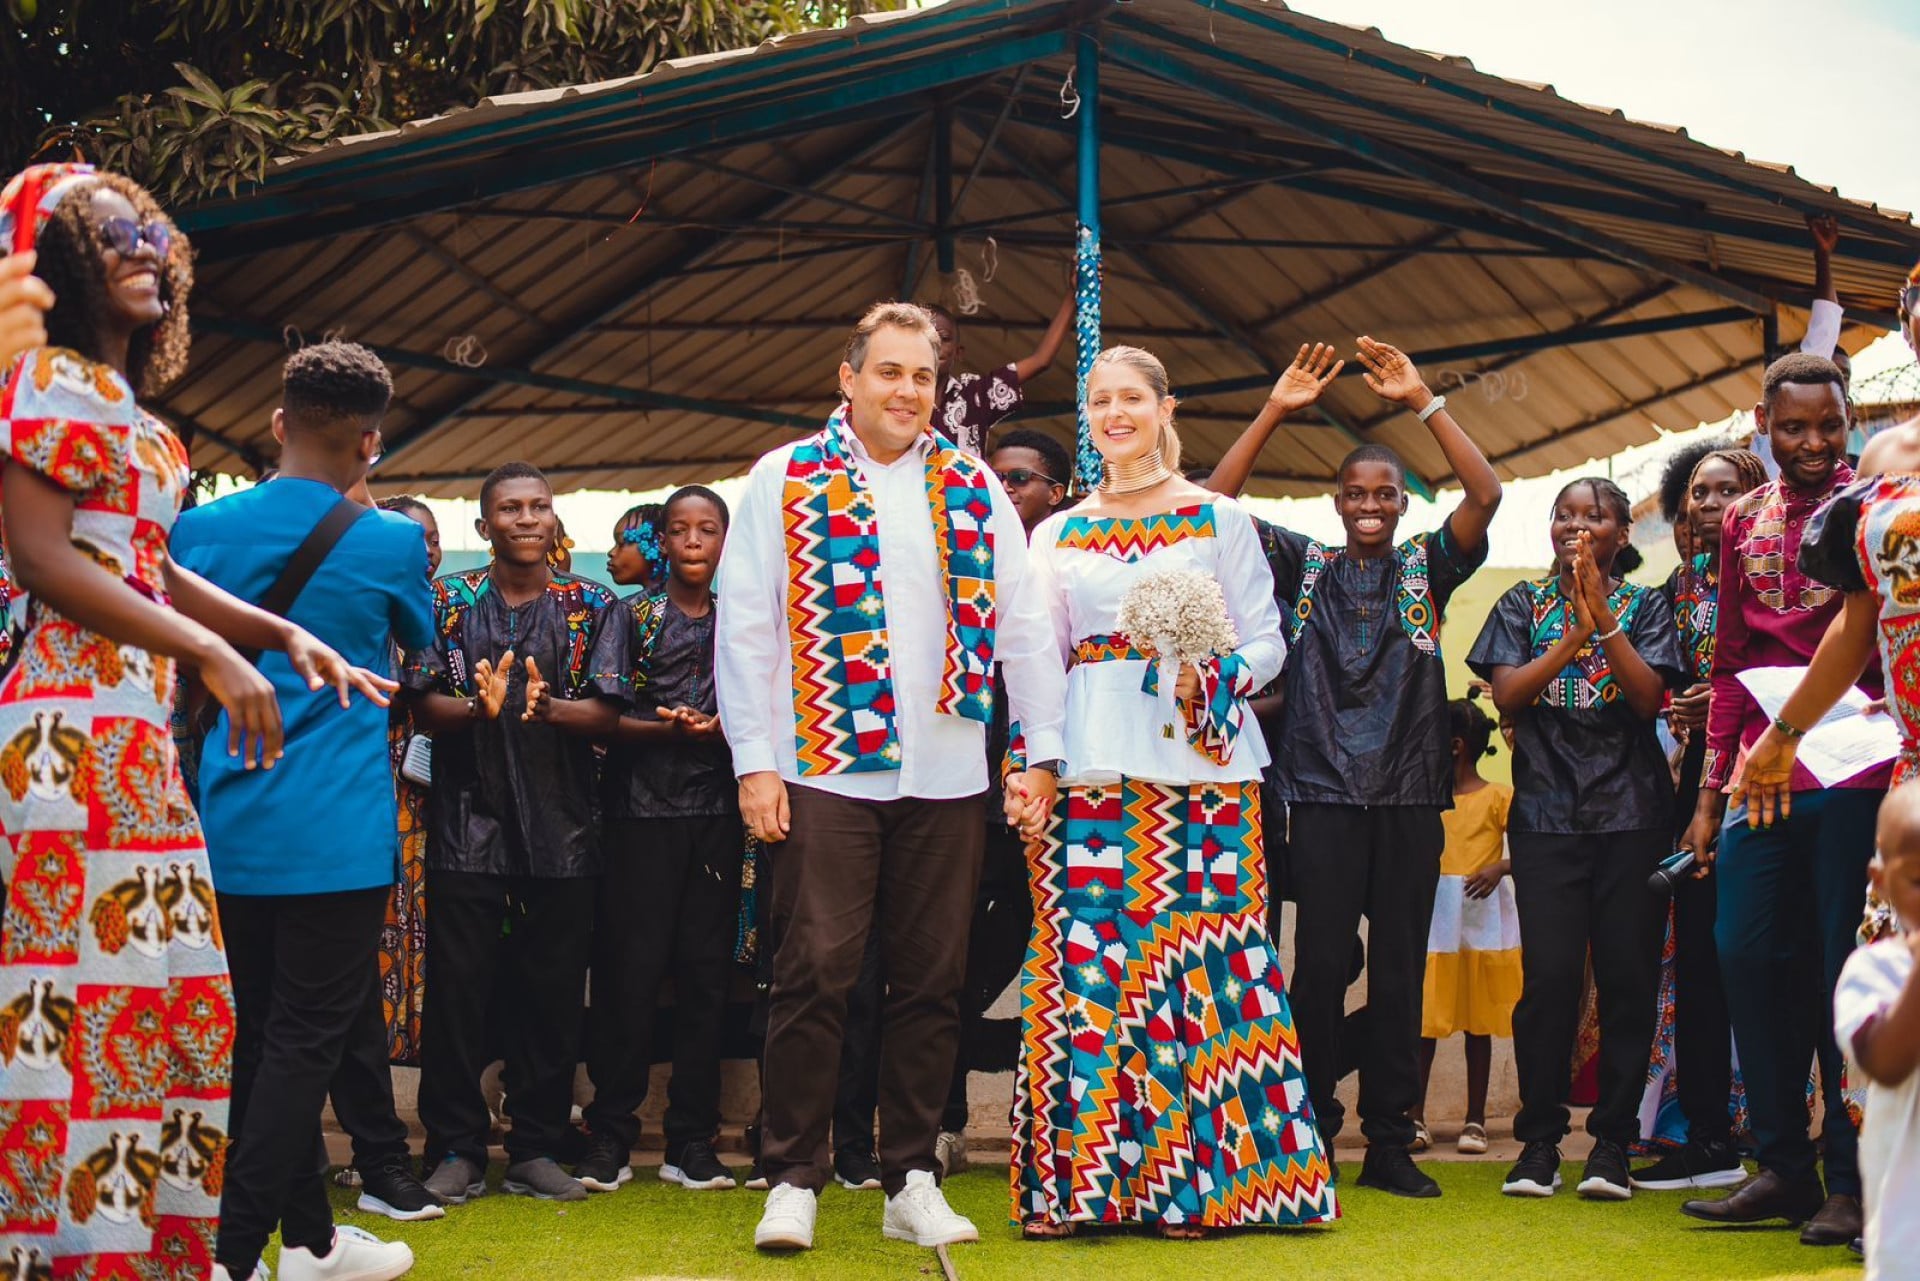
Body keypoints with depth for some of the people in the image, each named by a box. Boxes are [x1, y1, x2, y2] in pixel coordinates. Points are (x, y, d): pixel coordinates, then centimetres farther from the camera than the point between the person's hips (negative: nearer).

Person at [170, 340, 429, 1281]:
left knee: (265, 1037, 13)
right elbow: (419, 646, 13)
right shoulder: (389, 542, -7)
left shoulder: (199, 530, 2)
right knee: (303, 1042, -1)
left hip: (227, 825, 5)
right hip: (334, 833, -5)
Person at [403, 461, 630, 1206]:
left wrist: (548, 707, -21)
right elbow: (424, 706, 0)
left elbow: (607, 714, -1)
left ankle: (537, 1150, 14)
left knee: (554, 991, 4)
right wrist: (478, 706, -21)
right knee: (457, 988, -1)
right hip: (467, 823, -1)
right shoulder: (448, 601, 8)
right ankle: (456, 1150, 9)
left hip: (561, 828, 1)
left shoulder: (591, 606, 8)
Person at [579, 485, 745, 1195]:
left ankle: (692, 1139, 8)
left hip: (717, 814, 2)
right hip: (640, 813, -2)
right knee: (628, 975, -4)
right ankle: (611, 1135, 4)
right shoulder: (630, 616, 8)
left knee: (706, 977, 2)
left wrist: (723, 730, -9)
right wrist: (667, 729, -16)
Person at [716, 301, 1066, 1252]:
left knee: (931, 982, 6)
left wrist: (1042, 751, 5)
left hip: (945, 778, 3)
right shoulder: (785, 480, 4)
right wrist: (755, 763, -5)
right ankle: (793, 1180, 7)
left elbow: (1024, 626, 11)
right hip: (824, 771, -3)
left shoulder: (974, 490, 11)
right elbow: (745, 628, 1)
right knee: (814, 975, -4)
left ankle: (911, 1181, 16)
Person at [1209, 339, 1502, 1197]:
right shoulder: (1305, 568, 10)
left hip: (1410, 793, 1)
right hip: (1324, 793, -1)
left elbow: (1486, 495, -6)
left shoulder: (1427, 568, 10)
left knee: (1400, 971, 4)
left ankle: (1390, 1142, 10)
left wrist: (1423, 403, -10)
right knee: (1319, 967, -2)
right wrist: (1274, 412, -4)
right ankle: (1310, 1138, 6)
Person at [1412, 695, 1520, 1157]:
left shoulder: (1497, 796, -1)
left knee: (1477, 1021, 4)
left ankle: (1475, 1119, 9)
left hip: (1480, 918, -3)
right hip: (1432, 917, 3)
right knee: (1424, 1019, -2)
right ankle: (1416, 1118, 0)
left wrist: (1499, 868, -22)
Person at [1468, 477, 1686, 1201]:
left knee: (1628, 977, -2)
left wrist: (1604, 619, -13)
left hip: (1632, 813, 0)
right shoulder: (1525, 604, 13)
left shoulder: (1643, 606, 10)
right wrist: (1574, 634, -11)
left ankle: (1612, 1142, 5)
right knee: (1549, 976, -7)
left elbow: (1650, 698, -4)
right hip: (1547, 810, 0)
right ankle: (1539, 1141, 1)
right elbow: (1506, 695, -1)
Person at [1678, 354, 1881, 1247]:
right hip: (1761, 775, 5)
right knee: (1747, 953, 3)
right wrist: (1711, 794, 15)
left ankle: (1852, 1182, 6)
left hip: (1853, 773, -5)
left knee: (1845, 965, -3)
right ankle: (1784, 1169, 14)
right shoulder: (1745, 522, 14)